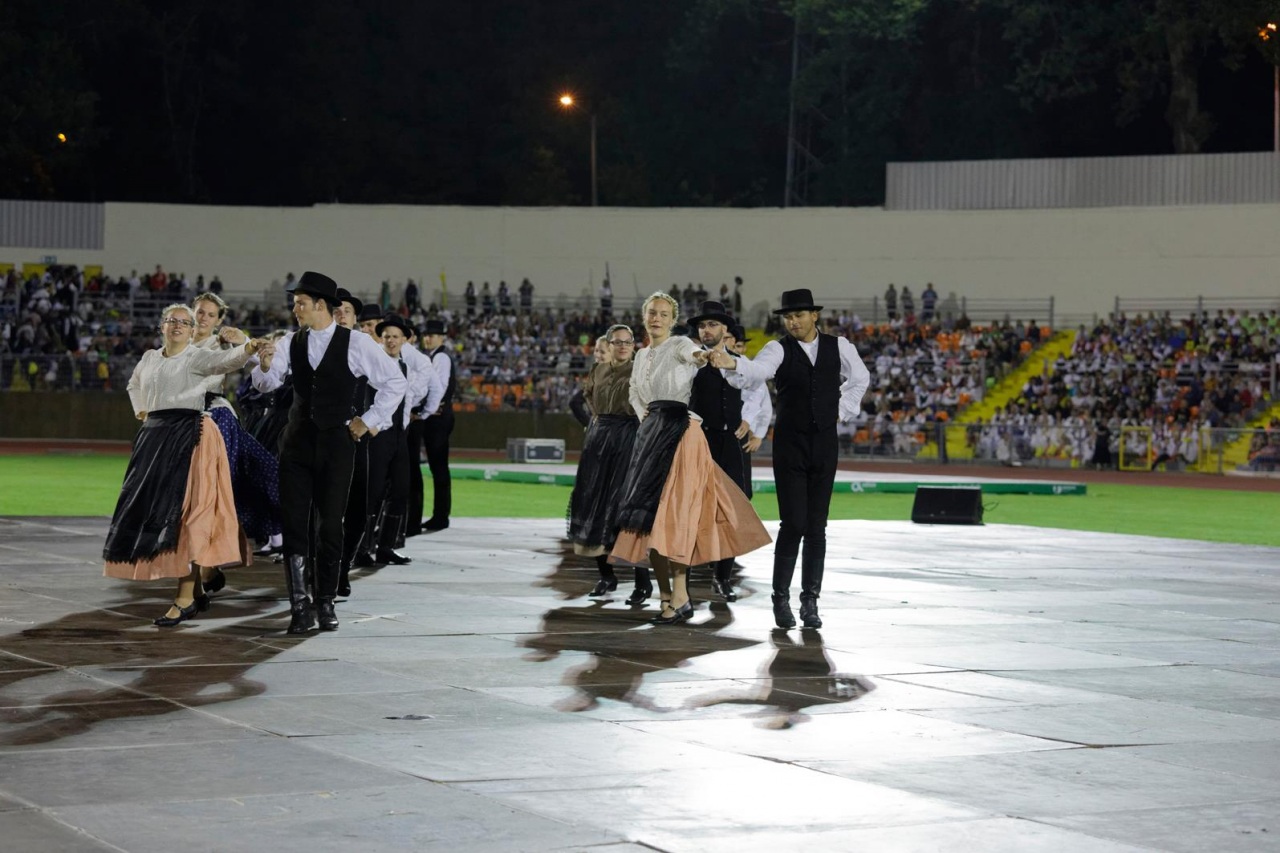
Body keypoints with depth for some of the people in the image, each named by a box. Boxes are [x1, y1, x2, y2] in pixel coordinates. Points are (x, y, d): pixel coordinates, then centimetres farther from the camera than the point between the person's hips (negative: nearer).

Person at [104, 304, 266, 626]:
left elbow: (224, 360, -25)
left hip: (188, 435, -7)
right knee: (149, 511, 7)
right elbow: (134, 384, 36)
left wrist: (247, 349, -44)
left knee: (181, 512, -12)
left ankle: (185, 598, -12)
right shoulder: (150, 358, 15)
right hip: (154, 436, 7)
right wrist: (140, 409, 19)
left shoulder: (196, 357, -3)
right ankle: (196, 590, 16)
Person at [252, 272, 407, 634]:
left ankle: (326, 603, 15)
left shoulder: (356, 344, -5)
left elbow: (395, 382, 0)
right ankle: (299, 606, -2)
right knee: (294, 525, -3)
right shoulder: (291, 343, 4)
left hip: (336, 442, -3)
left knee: (330, 525, 4)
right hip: (297, 441, 3)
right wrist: (265, 367, -26)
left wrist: (370, 420, -2)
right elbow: (267, 383, -4)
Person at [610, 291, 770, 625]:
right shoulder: (642, 356, 17)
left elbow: (691, 352, -29)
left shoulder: (679, 345, -4)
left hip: (679, 431, -7)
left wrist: (699, 357, -53)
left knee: (670, 515, -15)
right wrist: (642, 413, 15)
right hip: (650, 434, 7)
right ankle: (665, 595, 8)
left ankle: (680, 597, -14)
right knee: (648, 517, 3)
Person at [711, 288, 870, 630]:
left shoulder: (838, 346, 3)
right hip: (789, 445, -2)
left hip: (825, 444, 3)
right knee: (793, 524, -7)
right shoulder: (779, 349, -6)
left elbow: (860, 378, 22)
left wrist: (842, 410, 11)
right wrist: (733, 364, -48)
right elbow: (757, 370, -28)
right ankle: (781, 598, 5)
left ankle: (810, 601, 11)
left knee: (816, 526, 4)